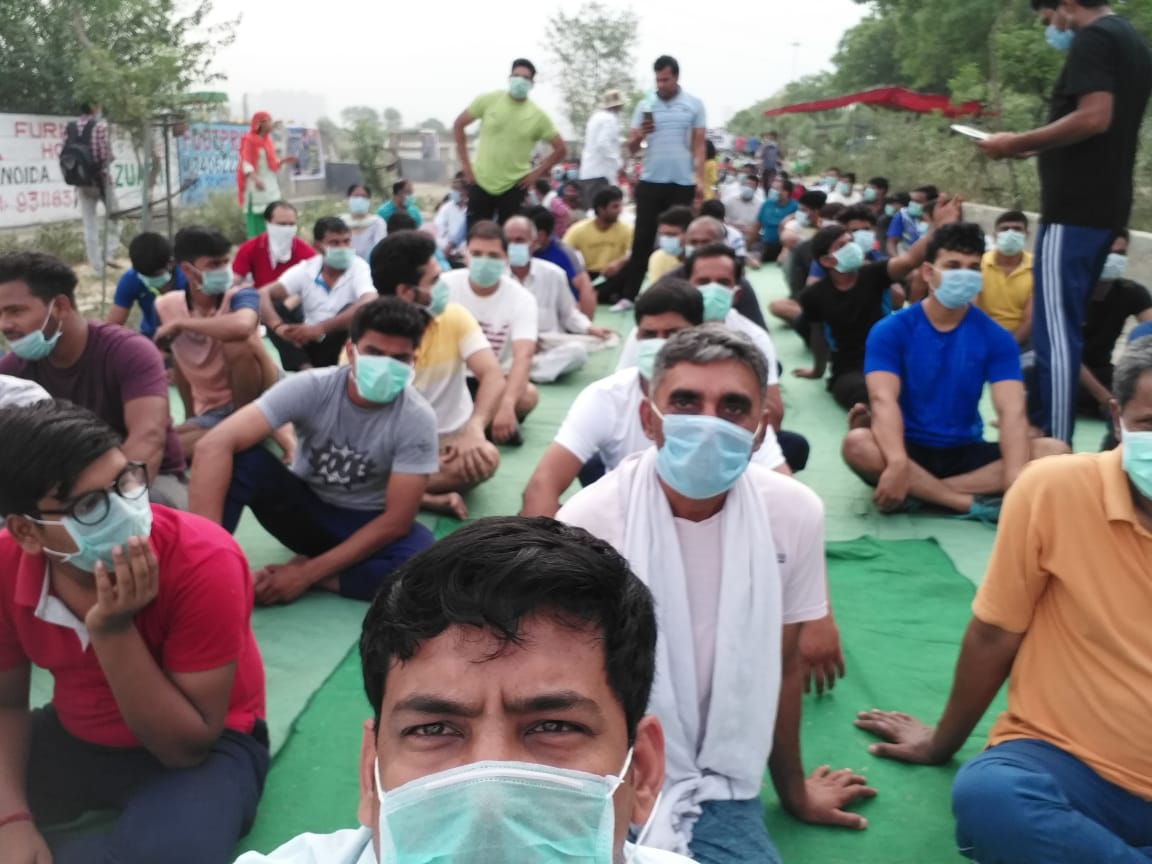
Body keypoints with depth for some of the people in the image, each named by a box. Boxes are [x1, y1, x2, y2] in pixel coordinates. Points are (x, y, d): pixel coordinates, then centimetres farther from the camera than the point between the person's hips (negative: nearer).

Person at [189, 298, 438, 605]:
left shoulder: (417, 419, -23)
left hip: (366, 526, 0)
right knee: (240, 456, -28)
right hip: (304, 507, 1)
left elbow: (396, 520, -21)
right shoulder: (311, 387, -23)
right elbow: (214, 446, -32)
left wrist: (308, 573, -25)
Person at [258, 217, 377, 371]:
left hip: (341, 348, -4)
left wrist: (319, 328, -41)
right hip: (307, 342, 4)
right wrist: (278, 326, -35)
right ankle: (305, 369, -27)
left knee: (351, 310, -29)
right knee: (274, 306, -14)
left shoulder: (359, 268, -15)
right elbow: (263, 294, -13)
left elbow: (369, 305, -35)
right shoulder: (305, 269, -5)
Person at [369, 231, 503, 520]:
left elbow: (493, 376, -18)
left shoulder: (454, 317, -6)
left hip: (451, 442, 2)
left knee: (485, 456, -34)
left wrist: (474, 429, -37)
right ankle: (432, 499, -25)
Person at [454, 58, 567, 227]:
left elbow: (561, 148, 3)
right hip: (481, 181, 1)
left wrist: (537, 173, -4)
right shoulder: (489, 100, -3)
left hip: (514, 186, 0)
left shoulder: (538, 115, -3)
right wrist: (465, 163, 0)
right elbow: (459, 125, 5)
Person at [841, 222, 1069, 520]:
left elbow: (1012, 410, -13)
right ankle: (973, 504, -27)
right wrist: (898, 463, -41)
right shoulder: (890, 330, -7)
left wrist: (1015, 481, -31)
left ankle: (918, 492, -27)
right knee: (858, 444, -35)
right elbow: (883, 400, -21)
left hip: (966, 453, 3)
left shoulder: (996, 338, 0)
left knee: (1054, 452, -20)